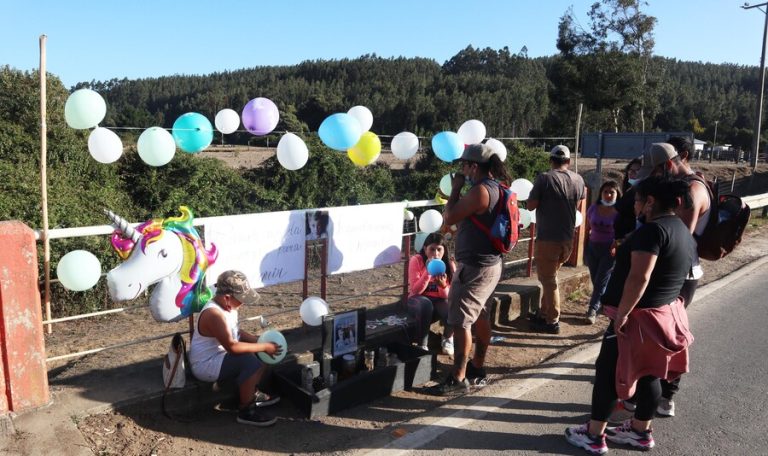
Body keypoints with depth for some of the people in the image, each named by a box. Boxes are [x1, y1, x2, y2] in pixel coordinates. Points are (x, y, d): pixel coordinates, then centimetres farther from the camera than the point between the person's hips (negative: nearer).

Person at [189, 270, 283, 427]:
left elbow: (236, 332, 12)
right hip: (206, 365, -10)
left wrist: (259, 340, -2)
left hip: (219, 354, 10)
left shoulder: (226, 305, 0)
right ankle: (246, 410, -13)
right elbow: (232, 347, -34)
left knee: (262, 354, 5)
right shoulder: (214, 314, -30)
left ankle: (253, 394, 19)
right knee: (250, 361, -29)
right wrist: (263, 346, -26)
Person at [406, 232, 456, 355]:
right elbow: (415, 291, -18)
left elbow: (448, 296, -9)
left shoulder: (449, 264, -7)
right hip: (419, 301, -2)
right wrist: (427, 272, -30)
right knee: (425, 304, -37)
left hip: (440, 302, 2)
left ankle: (447, 338, 2)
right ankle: (422, 345, -19)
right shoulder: (416, 260, -13)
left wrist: (443, 286, -33)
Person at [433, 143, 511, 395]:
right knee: (480, 316, 20)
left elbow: (449, 217, -16)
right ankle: (477, 368, 34)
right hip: (488, 263, 11)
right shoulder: (496, 187, 9)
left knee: (460, 320, -5)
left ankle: (458, 378, 1)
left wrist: (455, 189, -8)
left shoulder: (480, 190, -21)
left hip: (475, 267, -11)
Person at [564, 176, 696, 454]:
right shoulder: (683, 231, 10)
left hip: (640, 316, -9)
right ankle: (640, 432, 31)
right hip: (667, 313, 10)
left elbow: (639, 278, -28)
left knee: (608, 372, 2)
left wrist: (622, 313, -23)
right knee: (648, 373, 18)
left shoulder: (653, 229, -21)